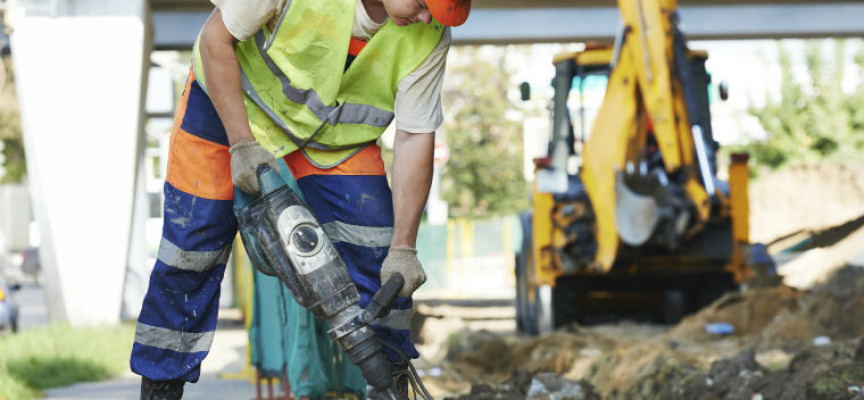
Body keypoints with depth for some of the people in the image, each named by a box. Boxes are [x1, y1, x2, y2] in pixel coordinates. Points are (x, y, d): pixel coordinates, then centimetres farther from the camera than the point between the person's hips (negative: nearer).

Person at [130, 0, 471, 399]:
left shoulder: (430, 34, -24)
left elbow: (415, 137, -18)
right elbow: (216, 38, -24)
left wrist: (403, 247, -22)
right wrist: (242, 144, -27)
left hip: (336, 127, 3)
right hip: (230, 99, -3)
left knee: (376, 252, -12)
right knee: (190, 246, -5)